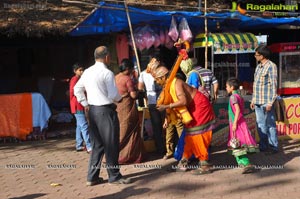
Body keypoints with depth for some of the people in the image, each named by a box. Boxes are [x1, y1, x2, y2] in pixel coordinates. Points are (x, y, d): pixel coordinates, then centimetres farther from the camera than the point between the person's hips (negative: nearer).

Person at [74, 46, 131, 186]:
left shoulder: (87, 72, 9)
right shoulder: (107, 73, -14)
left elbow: (77, 89, 14)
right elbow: (113, 95, -17)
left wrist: (85, 104, 17)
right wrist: (120, 99, 4)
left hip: (92, 110, 8)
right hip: (106, 110, -7)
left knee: (97, 144, 14)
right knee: (111, 144, 3)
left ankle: (92, 177, 16)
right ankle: (114, 176, 13)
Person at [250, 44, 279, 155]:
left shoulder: (271, 66, -10)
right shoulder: (258, 67, 15)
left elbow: (273, 85, -14)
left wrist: (270, 102, -17)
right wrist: (253, 99, 18)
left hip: (266, 102, -8)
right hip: (258, 102, 8)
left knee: (270, 125, 0)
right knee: (261, 125, 12)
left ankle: (273, 147, 9)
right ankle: (263, 146, 21)